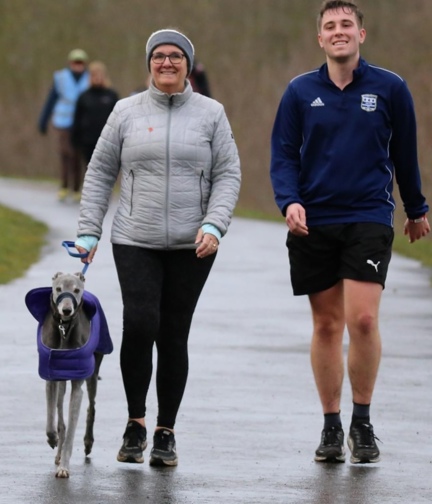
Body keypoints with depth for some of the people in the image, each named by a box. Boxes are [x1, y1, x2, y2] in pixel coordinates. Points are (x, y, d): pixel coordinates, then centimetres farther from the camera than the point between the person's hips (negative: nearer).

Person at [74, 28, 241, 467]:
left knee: (174, 336, 1)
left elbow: (228, 175, 3)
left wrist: (214, 226, -12)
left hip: (192, 246, 0)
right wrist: (88, 232, 3)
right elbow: (100, 173, 9)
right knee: (139, 324, -15)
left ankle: (165, 432, 12)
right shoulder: (127, 112, 6)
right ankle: (135, 423, 2)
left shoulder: (210, 113, 5)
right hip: (135, 241, 0)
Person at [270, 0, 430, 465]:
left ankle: (362, 422, 1)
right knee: (326, 325, 6)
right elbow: (283, 155, 5)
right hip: (313, 223, 2)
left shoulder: (389, 88, 3)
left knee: (362, 318, -15)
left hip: (369, 220, -2)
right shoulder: (300, 92, 5)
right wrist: (289, 201, -13)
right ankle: (331, 427, 16)